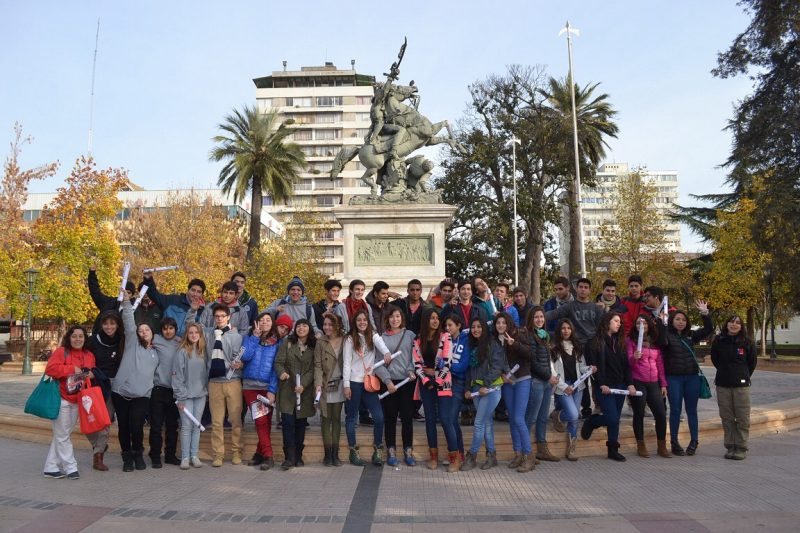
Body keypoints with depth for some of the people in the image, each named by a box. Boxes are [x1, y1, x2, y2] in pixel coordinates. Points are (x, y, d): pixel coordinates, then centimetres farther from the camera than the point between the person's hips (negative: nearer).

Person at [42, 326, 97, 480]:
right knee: (62, 435, 0)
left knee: (61, 435, 13)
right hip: (62, 399, -6)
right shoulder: (61, 351, -7)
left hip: (78, 401, 6)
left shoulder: (89, 356, 10)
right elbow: (50, 369, -19)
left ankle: (51, 467, 22)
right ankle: (70, 467, 8)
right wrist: (72, 369, -21)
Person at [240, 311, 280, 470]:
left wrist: (272, 390, -11)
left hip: (268, 387, 0)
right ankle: (267, 455, -2)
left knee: (265, 422, 1)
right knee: (261, 421, -5)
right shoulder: (249, 338, 8)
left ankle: (261, 452, 11)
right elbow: (245, 357, -10)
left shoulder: (277, 343, 3)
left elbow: (276, 368, -3)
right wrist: (255, 336, -9)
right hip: (250, 386, 1)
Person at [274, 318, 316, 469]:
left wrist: (303, 384, -15)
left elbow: (313, 369, -1)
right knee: (288, 422, -8)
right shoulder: (287, 343, 6)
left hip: (305, 390, 1)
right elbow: (279, 362, -1)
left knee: (301, 423, 7)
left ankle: (298, 457, 17)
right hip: (287, 389, -1)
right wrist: (282, 372, -23)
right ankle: (289, 458, -3)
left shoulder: (314, 347, 6)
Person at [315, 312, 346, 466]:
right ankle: (327, 454, 11)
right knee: (326, 419, 4)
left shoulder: (345, 341, 1)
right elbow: (317, 365, -6)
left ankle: (335, 454, 13)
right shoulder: (320, 342, -2)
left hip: (339, 384, 1)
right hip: (325, 385, -1)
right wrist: (318, 383, -18)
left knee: (337, 418, 7)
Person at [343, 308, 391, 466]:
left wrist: (386, 352, -40)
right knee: (351, 417, 6)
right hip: (354, 382, -2)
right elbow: (347, 363, -3)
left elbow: (380, 343, -17)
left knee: (379, 417, -4)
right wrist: (346, 385, -8)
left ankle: (378, 450, 11)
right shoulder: (350, 339, 1)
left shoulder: (373, 336, 6)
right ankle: (353, 451, 18)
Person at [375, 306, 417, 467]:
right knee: (390, 417, 7)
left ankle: (408, 451, 16)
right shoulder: (381, 338, 0)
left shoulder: (410, 335, 5)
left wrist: (411, 370, -14)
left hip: (407, 381, 1)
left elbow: (415, 357, 3)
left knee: (407, 417, 4)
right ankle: (391, 451, 18)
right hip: (388, 382, -1)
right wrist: (387, 381, -10)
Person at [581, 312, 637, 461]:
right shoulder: (595, 342, -5)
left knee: (615, 419, 6)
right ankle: (591, 422, 15)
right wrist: (602, 385, -16)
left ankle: (613, 450, 16)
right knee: (612, 418, -12)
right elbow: (594, 365, -9)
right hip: (604, 387, -6)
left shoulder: (619, 342, 15)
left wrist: (630, 384, 1)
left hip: (619, 386, 6)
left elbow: (626, 365, 11)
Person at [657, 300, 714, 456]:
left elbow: (709, 329, 4)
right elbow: (661, 342, -24)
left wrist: (705, 313, -6)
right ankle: (674, 443, 11)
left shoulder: (691, 335, 9)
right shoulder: (667, 334, -3)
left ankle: (694, 441, 19)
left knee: (691, 410, 9)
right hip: (673, 378, -3)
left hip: (692, 377, 3)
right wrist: (660, 322, -27)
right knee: (675, 410, 3)